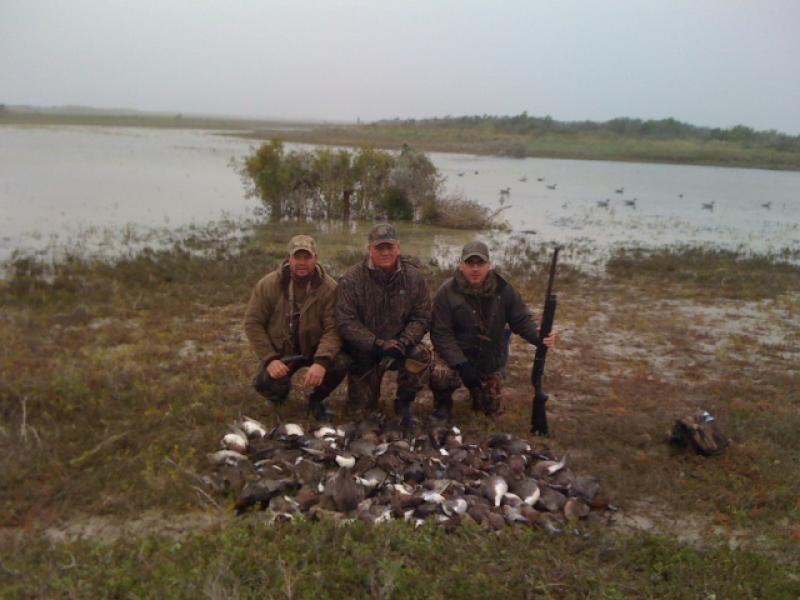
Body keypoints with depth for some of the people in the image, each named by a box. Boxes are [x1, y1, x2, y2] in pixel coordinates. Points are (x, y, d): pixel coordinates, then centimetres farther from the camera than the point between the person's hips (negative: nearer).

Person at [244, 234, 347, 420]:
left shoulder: (329, 287, -15)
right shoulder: (268, 284, -12)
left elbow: (332, 328, -20)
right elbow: (253, 323, -9)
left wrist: (321, 361, -37)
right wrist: (270, 359, -20)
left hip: (315, 349, 0)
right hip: (280, 352, 0)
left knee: (339, 363, -29)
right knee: (265, 383, -27)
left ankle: (316, 399, 3)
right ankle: (280, 391, 14)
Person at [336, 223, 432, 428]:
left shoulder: (414, 277, -7)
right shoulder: (352, 279, -14)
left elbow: (421, 318, -6)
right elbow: (346, 322, -16)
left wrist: (403, 342, -24)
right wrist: (378, 344, -25)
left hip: (400, 347, 1)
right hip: (364, 352, -1)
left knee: (421, 355, -31)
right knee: (360, 405, -4)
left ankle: (404, 402, -5)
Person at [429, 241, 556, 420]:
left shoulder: (503, 290, -9)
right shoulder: (448, 292, -18)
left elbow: (521, 319, -3)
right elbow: (440, 333, -20)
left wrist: (537, 336, -26)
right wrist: (461, 364, -30)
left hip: (490, 360, 4)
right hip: (455, 354, -3)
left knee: (492, 409, 11)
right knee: (440, 375, -36)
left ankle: (477, 387, 45)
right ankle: (443, 404, 0)